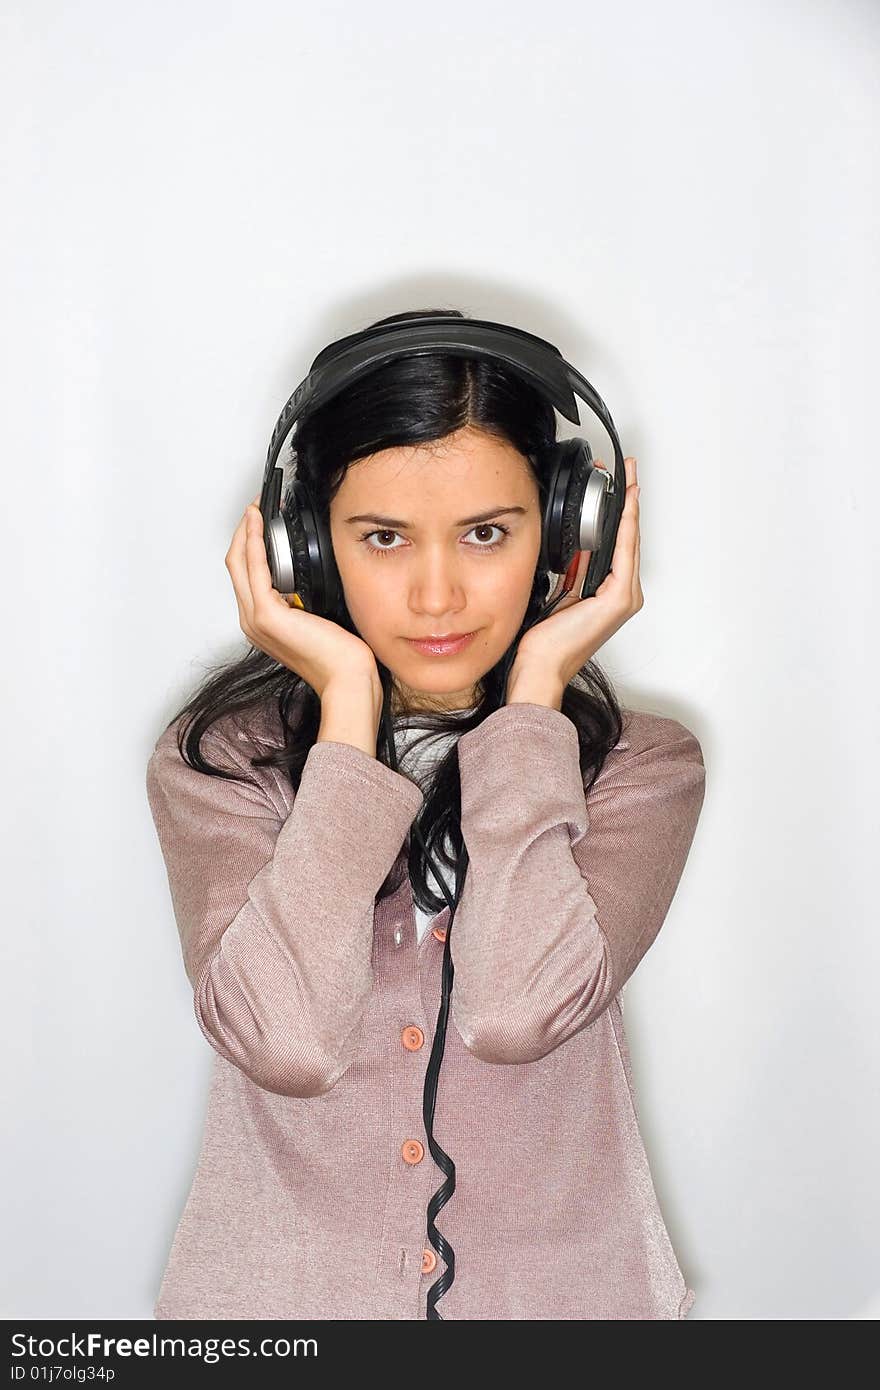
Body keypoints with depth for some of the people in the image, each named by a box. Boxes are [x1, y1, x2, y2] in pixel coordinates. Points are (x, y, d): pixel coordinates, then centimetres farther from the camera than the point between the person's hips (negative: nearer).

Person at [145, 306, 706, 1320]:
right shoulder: (217, 760, -7)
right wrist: (347, 704, -18)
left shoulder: (639, 767, -6)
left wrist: (536, 687, -16)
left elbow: (517, 1010, -24)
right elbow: (285, 1043, -23)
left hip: (561, 1286, -1)